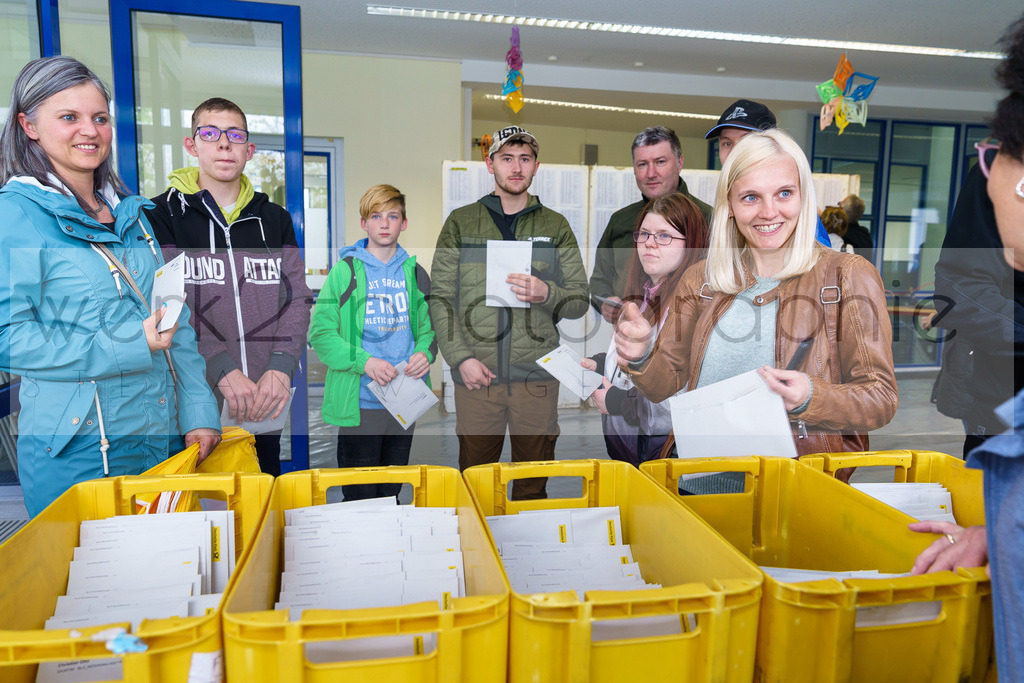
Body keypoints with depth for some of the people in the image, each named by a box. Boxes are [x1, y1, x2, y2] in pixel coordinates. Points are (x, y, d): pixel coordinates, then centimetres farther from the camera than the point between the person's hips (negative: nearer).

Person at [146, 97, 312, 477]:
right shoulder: (162, 215, 2)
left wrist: (280, 368, -10)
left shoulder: (274, 219, 12)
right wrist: (221, 370, -19)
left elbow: (298, 299, 5)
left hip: (266, 404, 3)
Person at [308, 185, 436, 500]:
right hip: (360, 402, -4)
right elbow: (320, 333, -7)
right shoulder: (345, 271, -3)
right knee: (359, 496, 3)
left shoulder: (414, 273, 10)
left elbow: (428, 326, 16)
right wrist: (364, 362, -20)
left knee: (392, 492, 18)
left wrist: (425, 353, -6)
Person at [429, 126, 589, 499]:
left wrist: (546, 294, -12)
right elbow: (440, 298, 3)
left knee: (533, 487, 10)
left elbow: (580, 300, 9)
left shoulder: (555, 226, 10)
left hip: (537, 374, 1)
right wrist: (461, 357, -9)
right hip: (476, 374, 0)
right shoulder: (461, 222, 7)